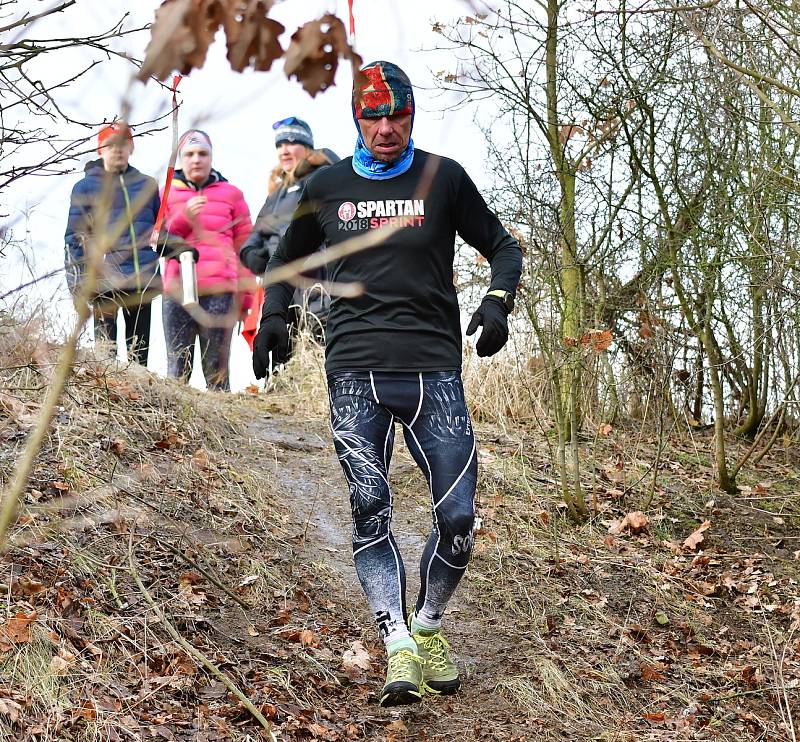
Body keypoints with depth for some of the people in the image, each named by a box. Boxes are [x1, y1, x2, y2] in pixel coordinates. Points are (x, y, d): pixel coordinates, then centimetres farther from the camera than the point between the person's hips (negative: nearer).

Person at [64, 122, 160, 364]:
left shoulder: (147, 185, 14)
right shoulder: (86, 186, 6)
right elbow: (73, 237, 4)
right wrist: (76, 282, -4)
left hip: (143, 280, 3)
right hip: (104, 279, -3)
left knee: (139, 351, 8)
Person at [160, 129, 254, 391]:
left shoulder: (231, 194, 14)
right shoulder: (168, 194, 17)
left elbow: (244, 247, 12)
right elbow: (159, 241, 8)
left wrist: (245, 295, 7)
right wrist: (184, 217, -8)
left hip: (220, 291, -1)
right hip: (178, 292, 1)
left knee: (216, 370, -6)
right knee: (177, 369, -2)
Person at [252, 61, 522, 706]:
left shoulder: (443, 178, 7)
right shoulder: (326, 187, 12)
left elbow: (502, 247, 16)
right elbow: (287, 259, 26)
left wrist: (498, 302, -4)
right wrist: (273, 315, 8)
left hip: (434, 369, 0)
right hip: (356, 369, 1)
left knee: (458, 517, -4)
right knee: (370, 511, -13)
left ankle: (430, 627, 21)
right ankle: (400, 651, -11)